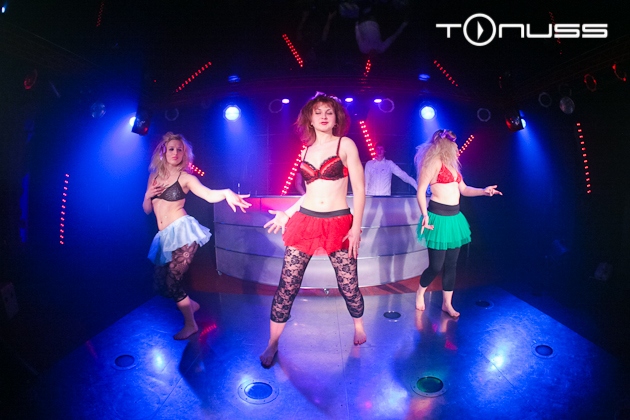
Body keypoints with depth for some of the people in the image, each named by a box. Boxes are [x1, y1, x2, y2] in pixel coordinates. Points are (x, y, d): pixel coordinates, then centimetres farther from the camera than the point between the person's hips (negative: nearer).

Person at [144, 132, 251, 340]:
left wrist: (226, 193, -41)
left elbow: (209, 195, -20)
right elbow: (147, 210, 18)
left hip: (182, 231, -6)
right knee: (160, 281, 10)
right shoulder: (154, 176, 13)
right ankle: (189, 303, 37)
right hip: (165, 237, 6)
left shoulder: (185, 177, -3)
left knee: (171, 281, -11)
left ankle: (190, 324, 10)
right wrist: (147, 195, -3)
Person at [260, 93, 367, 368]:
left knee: (348, 283, 7)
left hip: (338, 224, -3)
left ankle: (359, 326, 37)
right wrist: (287, 213, 16)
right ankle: (272, 344, 14)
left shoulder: (346, 145, 0)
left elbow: (359, 189, -4)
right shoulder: (307, 150, 12)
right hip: (305, 221, 3)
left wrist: (356, 227, -11)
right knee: (287, 284, 0)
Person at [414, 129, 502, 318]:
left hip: (454, 217, 8)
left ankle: (447, 303, 22)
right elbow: (421, 191, -14)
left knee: (451, 264, 11)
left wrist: (484, 191, 6)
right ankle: (420, 293, 24)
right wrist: (425, 215, -24)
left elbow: (464, 189, 21)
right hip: (439, 217, -8)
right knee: (436, 265, -3)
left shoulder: (451, 164, 16)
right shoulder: (434, 161, -9)